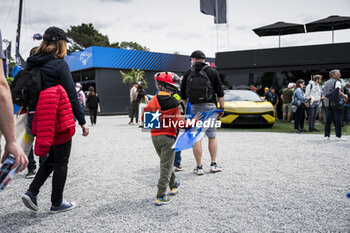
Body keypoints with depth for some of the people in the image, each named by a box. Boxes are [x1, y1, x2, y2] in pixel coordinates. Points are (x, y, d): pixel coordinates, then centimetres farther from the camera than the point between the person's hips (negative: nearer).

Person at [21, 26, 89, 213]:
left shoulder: (32, 64, 10)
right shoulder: (60, 64, -11)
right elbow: (71, 95, -13)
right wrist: (82, 121, -8)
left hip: (42, 121, 7)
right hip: (60, 121, -7)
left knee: (52, 158, 22)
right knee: (61, 162, 6)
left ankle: (32, 192, 13)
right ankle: (57, 203, 18)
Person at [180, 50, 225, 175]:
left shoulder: (188, 73, 6)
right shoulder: (212, 71, 4)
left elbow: (183, 94, 10)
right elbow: (220, 92, 0)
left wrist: (187, 106, 22)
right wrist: (222, 107, 7)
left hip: (194, 108, 0)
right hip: (209, 107, 0)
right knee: (212, 136, 13)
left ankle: (199, 167, 6)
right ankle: (213, 165, 15)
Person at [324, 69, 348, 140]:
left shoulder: (326, 83, 17)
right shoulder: (337, 82, -6)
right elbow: (338, 92, -19)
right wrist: (344, 96, -3)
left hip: (327, 103, 7)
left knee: (328, 119, 8)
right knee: (338, 120, -2)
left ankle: (327, 135, 8)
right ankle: (338, 136, -2)